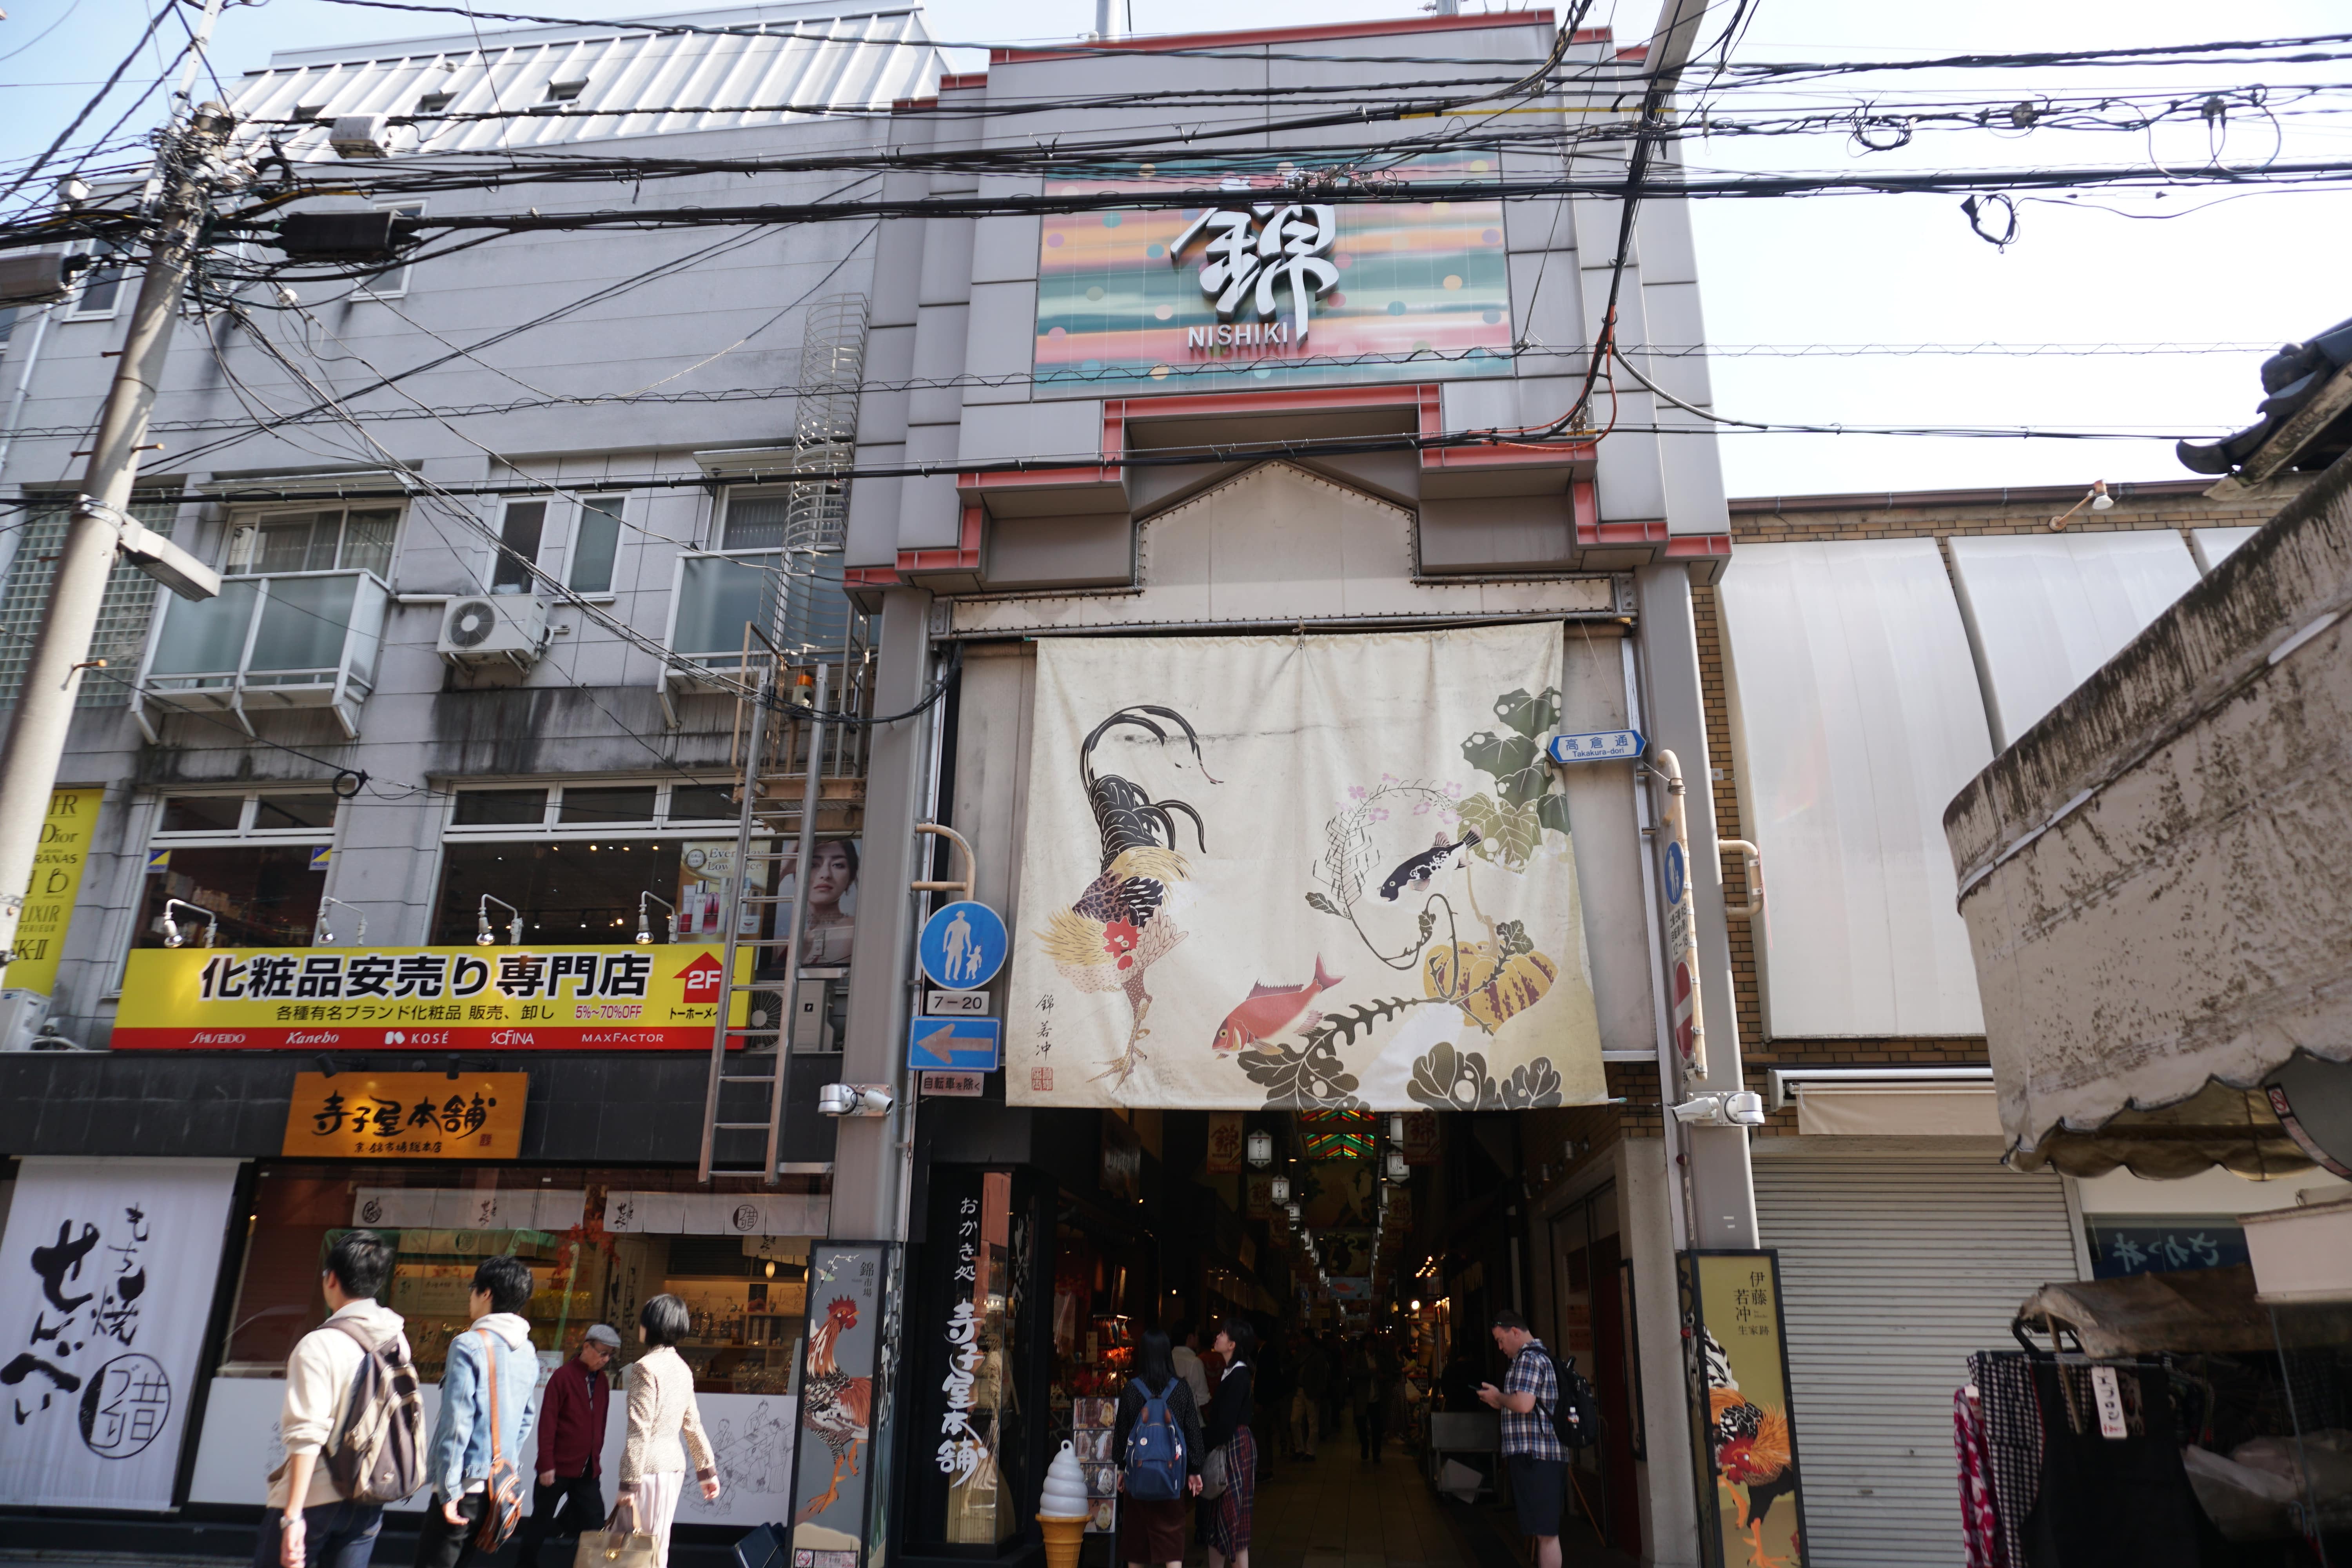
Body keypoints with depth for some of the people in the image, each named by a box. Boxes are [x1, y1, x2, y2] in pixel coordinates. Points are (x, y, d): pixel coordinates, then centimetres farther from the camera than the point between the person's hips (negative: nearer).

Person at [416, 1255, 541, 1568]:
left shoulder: (469, 1345, -11)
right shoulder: (528, 1353, 9)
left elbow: (456, 1422, -15)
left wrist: (449, 1488, -13)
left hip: (468, 1483, -7)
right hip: (503, 1484, 7)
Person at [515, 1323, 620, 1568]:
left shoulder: (602, 1381, 7)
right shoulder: (563, 1376, -11)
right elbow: (547, 1422, -13)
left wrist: (596, 1460, 11)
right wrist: (546, 1464, -15)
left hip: (589, 1470, 5)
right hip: (559, 1466, -5)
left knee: (595, 1525, 1)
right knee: (541, 1522, 12)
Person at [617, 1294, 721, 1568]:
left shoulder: (646, 1367, -14)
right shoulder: (681, 1367, 10)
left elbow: (639, 1432, -18)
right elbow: (692, 1424, 16)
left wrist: (629, 1484, -16)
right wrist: (707, 1469, 20)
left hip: (649, 1467, -8)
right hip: (674, 1464, 8)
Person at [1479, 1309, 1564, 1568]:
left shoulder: (1528, 1358, -13)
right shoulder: (1542, 1355, 19)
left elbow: (1524, 1404, -25)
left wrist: (1498, 1397, -8)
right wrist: (1501, 1402, 16)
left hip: (1535, 1456, -10)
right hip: (1549, 1455, 10)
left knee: (1545, 1532, -8)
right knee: (1545, 1530, 14)